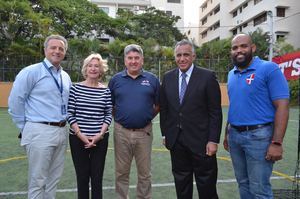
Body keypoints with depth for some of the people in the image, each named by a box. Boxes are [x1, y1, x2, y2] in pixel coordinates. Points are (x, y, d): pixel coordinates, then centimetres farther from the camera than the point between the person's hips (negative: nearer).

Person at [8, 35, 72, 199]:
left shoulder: (66, 77, 12)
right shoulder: (31, 72, -7)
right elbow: (15, 102, -7)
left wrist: (63, 123, 15)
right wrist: (26, 128, -3)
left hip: (62, 132, 6)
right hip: (40, 132, -6)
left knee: (53, 179, 17)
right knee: (37, 181, 4)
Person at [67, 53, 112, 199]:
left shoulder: (105, 91, 2)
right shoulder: (75, 88, -1)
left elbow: (108, 115, 3)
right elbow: (69, 114, -3)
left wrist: (100, 134, -10)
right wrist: (80, 134, -10)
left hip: (100, 139, 1)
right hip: (78, 138, -1)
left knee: (97, 177, 9)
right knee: (82, 176, 10)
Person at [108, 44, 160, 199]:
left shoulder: (152, 79, 1)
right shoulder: (115, 80, 2)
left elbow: (158, 105, 8)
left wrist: (147, 117, 2)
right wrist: (120, 118, 4)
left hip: (144, 132, 0)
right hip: (121, 132, 1)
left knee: (144, 173, 13)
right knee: (121, 172, 14)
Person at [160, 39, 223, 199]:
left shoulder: (207, 77, -7)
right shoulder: (168, 77, 5)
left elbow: (215, 112, -8)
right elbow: (163, 109, 10)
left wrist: (213, 140, -11)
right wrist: (165, 134, 8)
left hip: (201, 141, -3)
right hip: (176, 141, 4)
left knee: (206, 185, 11)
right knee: (181, 183, 18)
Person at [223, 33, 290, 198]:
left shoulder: (269, 69, -10)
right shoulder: (231, 74, 9)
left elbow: (282, 106, -14)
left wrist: (276, 143, -19)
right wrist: (227, 133, 15)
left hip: (259, 136, -6)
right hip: (234, 135, 6)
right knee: (243, 183, 19)